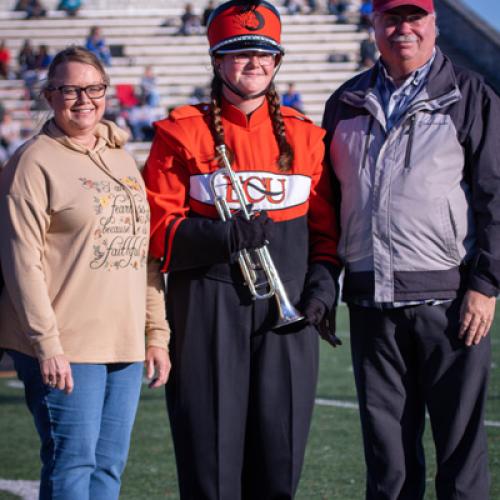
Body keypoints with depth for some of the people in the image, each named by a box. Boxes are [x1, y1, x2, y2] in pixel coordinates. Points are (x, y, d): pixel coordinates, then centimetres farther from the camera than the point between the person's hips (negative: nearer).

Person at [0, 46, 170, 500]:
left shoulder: (122, 160, 16)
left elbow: (143, 252, 19)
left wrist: (156, 333, 14)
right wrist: (46, 343, -17)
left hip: (125, 343, 7)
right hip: (64, 349, -6)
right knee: (72, 462, -7)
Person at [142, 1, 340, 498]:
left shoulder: (304, 135, 13)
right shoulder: (183, 133, 2)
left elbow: (324, 224, 17)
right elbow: (155, 227, -2)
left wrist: (323, 282, 0)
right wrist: (222, 236, -17)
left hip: (288, 313, 3)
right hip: (207, 311, -3)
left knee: (279, 458, 4)